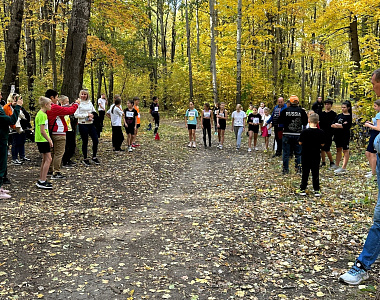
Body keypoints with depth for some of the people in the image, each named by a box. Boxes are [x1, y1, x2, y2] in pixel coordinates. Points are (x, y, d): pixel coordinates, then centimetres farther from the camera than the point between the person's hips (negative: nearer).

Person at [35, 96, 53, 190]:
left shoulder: (42, 114, 15)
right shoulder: (42, 115, -17)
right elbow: (42, 131, -21)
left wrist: (49, 138, 19)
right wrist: (49, 140, -15)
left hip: (42, 140, 10)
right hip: (42, 140, -10)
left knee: (45, 159, 13)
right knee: (48, 159, -9)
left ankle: (41, 181, 18)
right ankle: (42, 182, -8)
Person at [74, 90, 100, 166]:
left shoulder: (90, 103, 12)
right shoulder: (78, 103, -4)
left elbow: (94, 112, 17)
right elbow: (76, 115, -11)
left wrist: (91, 117, -5)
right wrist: (87, 115, -14)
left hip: (91, 124, 5)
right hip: (83, 124, -5)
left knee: (96, 140, 1)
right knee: (85, 142, 2)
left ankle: (94, 157, 17)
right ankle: (85, 159, 16)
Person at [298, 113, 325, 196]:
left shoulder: (304, 132, -14)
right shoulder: (321, 132, -7)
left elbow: (300, 143, -7)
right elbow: (322, 144, 0)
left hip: (305, 155, -1)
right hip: (316, 155, 1)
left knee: (305, 172, 9)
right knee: (315, 173, 10)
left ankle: (303, 189, 12)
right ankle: (316, 190, 13)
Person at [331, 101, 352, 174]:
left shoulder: (349, 117, -5)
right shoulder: (339, 116, 11)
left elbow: (346, 127, -16)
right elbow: (332, 125, 1)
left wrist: (336, 125, -8)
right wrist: (341, 125, -14)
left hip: (345, 136, -6)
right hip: (337, 135, 6)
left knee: (345, 151, 0)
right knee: (338, 150, 14)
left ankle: (344, 168, 0)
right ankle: (337, 166, 22)